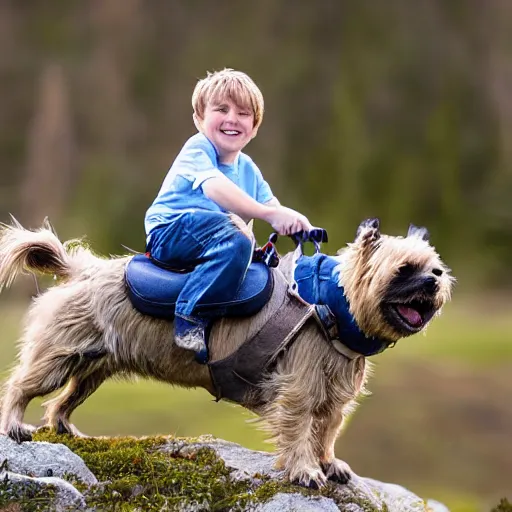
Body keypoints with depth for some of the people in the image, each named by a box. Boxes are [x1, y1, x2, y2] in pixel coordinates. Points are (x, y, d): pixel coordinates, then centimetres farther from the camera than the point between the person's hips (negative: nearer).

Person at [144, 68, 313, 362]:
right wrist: (269, 214, -40)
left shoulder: (247, 168, 16)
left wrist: (294, 221, -21)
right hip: (169, 233, -9)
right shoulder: (197, 149, -10)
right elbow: (215, 188, -29)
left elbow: (271, 204, 3)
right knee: (235, 241, -33)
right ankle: (191, 317, -33)